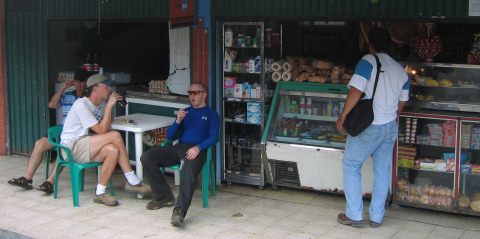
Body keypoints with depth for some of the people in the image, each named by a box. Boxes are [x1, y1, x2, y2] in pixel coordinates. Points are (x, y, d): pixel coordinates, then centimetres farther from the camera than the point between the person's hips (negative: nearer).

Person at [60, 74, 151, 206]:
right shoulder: (81, 105, -17)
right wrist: (109, 106, -18)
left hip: (84, 146, 8)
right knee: (115, 136, -23)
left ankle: (100, 193, -17)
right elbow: (101, 130, -21)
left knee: (113, 150, -23)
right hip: (71, 147, -8)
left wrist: (110, 105, 1)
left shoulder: (101, 104, 9)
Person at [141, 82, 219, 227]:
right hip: (178, 148, 5)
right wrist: (178, 121, 1)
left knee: (188, 173, -38)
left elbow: (213, 137, 0)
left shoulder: (211, 114, 16)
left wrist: (198, 147, -19)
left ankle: (179, 211, -51)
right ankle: (163, 196, -10)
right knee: (146, 157, -17)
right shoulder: (185, 112, 27)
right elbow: (169, 137, 20)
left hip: (197, 150, -5)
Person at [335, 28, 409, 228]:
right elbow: (401, 104, 14)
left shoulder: (368, 61, -11)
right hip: (390, 128, 6)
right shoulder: (401, 71, 8)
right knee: (382, 172, 12)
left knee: (351, 166, 9)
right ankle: (376, 217, 19)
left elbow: (356, 91, -20)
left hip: (367, 127, -6)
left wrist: (343, 117, -11)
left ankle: (354, 215, 9)